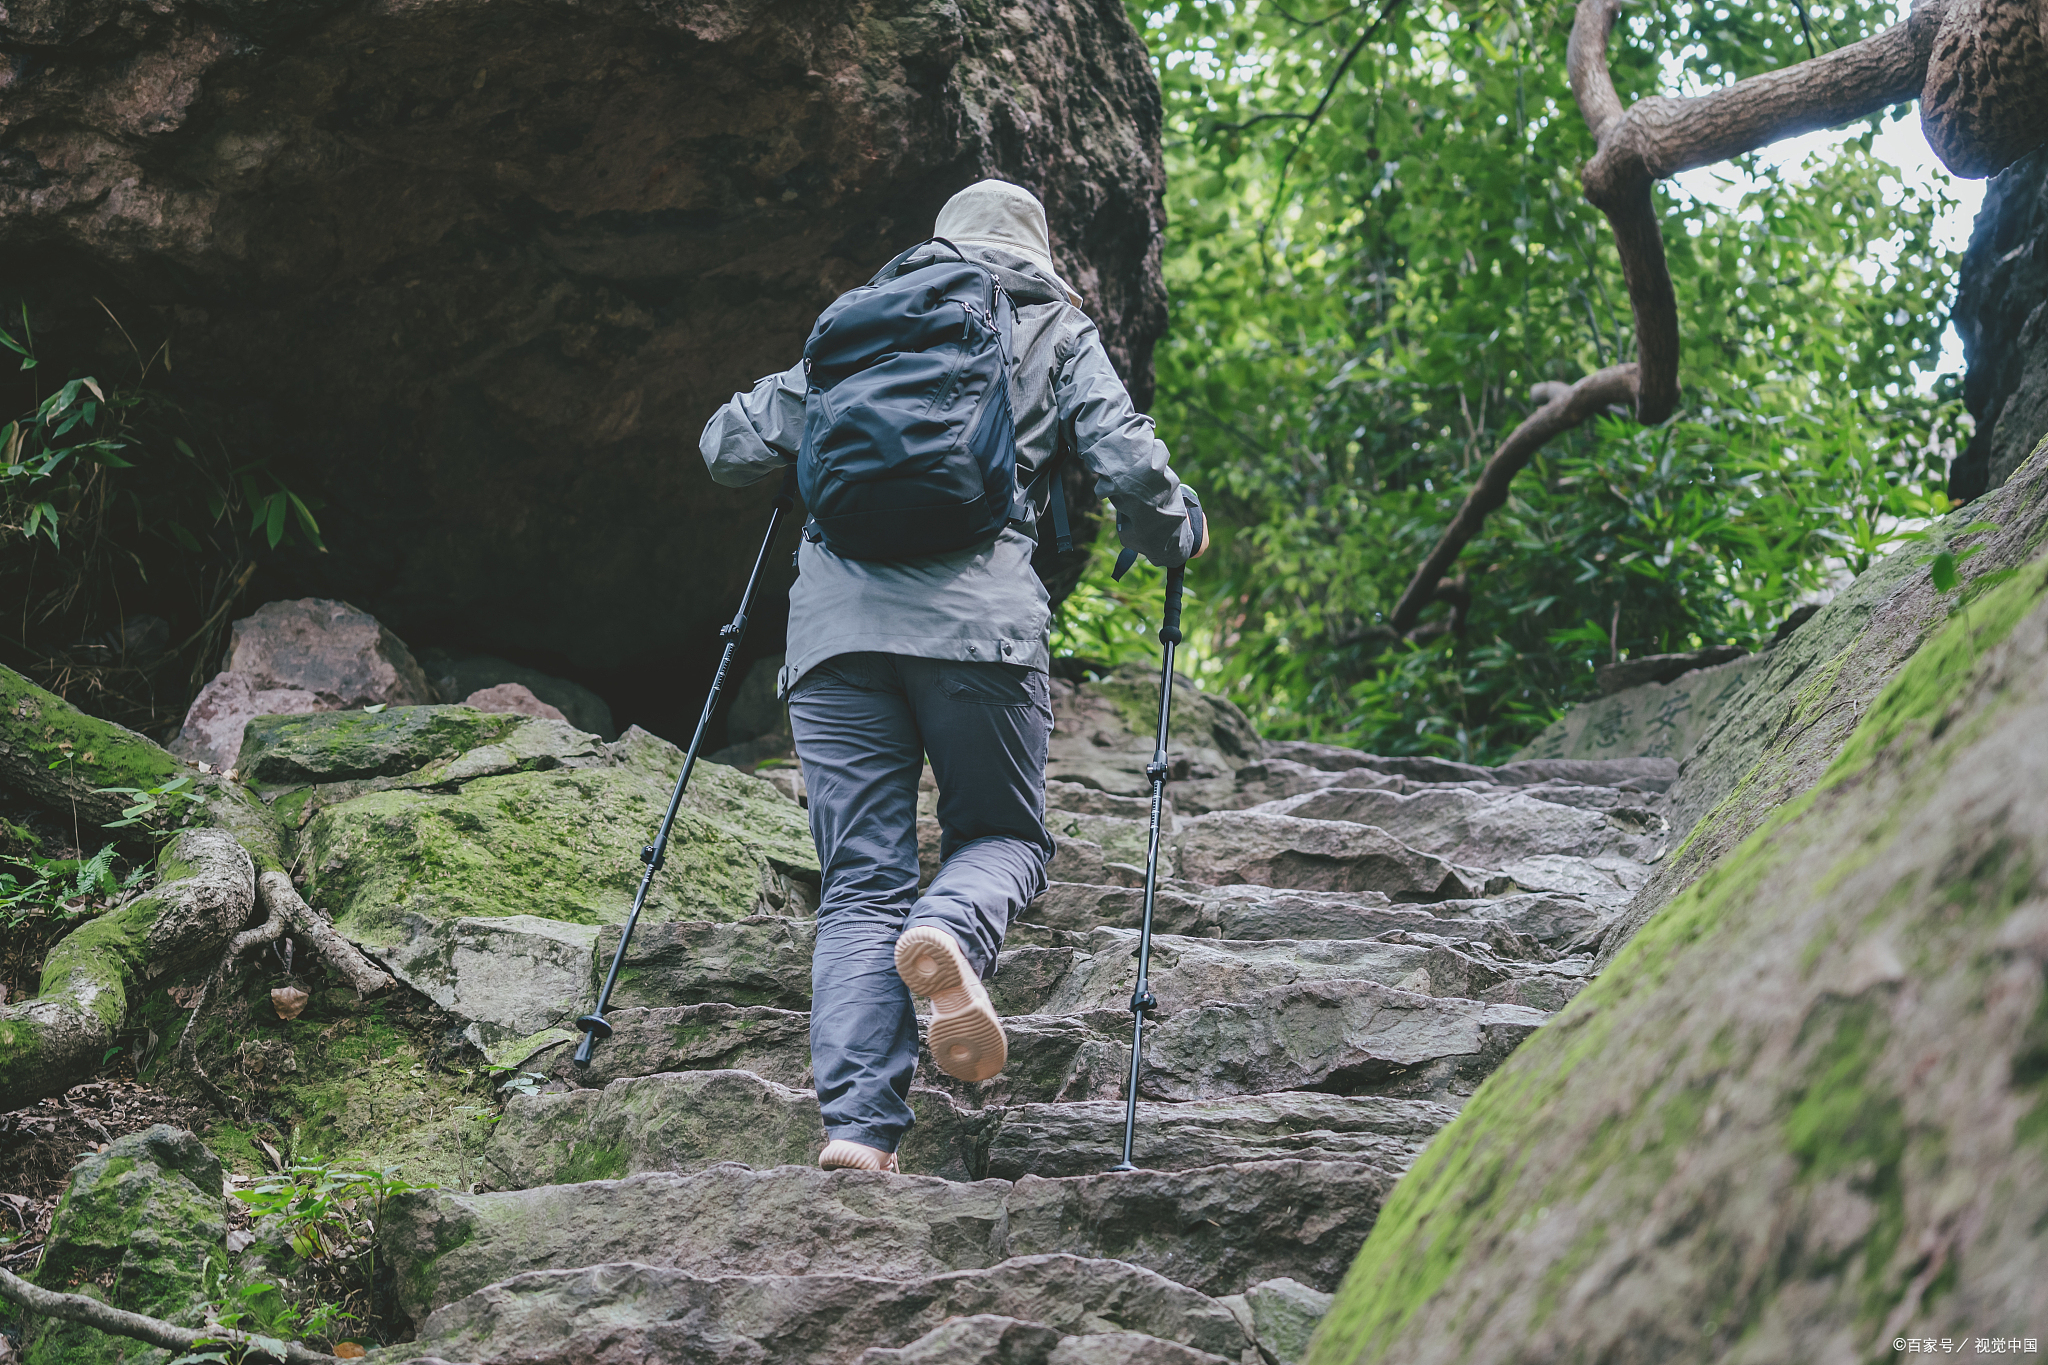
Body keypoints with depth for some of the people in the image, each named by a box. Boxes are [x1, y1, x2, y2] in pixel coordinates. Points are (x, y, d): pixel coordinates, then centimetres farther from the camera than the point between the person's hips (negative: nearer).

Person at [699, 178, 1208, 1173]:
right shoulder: (1055, 329, 18)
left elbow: (730, 448, 21)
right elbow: (1130, 469, 5)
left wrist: (810, 458, 42)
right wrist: (1181, 538, 26)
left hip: (832, 618, 2)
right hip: (977, 614, -2)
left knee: (861, 882, 4)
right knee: (1004, 835, 15)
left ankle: (856, 1125, -12)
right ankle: (946, 934, -20)